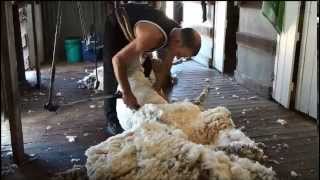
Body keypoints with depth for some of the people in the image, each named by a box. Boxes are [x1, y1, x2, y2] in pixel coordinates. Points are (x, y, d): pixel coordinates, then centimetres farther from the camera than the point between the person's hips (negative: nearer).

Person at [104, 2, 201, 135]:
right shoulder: (152, 36, -45)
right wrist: (127, 93, -38)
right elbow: (117, 60, -42)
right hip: (116, 24, -7)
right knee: (112, 73, -11)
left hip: (135, 23, 7)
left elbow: (165, 67, -4)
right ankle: (111, 120, -3)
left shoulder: (177, 35, -20)